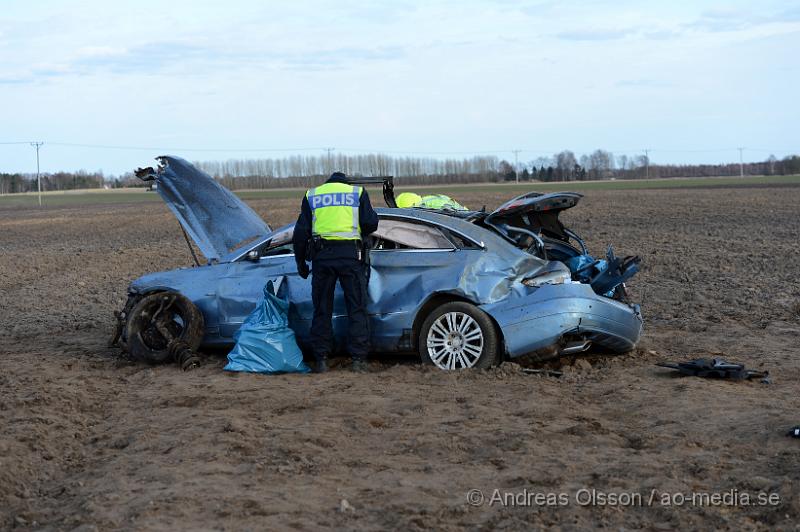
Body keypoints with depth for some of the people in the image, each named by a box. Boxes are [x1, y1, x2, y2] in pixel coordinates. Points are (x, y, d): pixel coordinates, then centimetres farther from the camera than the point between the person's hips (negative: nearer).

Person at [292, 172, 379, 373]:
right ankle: (359, 359, 1)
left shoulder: (311, 196, 16)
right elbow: (370, 224, 3)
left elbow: (301, 232, 11)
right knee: (357, 309, 5)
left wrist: (300, 262, 17)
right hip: (350, 255, -1)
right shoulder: (358, 192, 13)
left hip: (322, 257, 1)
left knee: (322, 310, 10)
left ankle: (321, 360, 9)